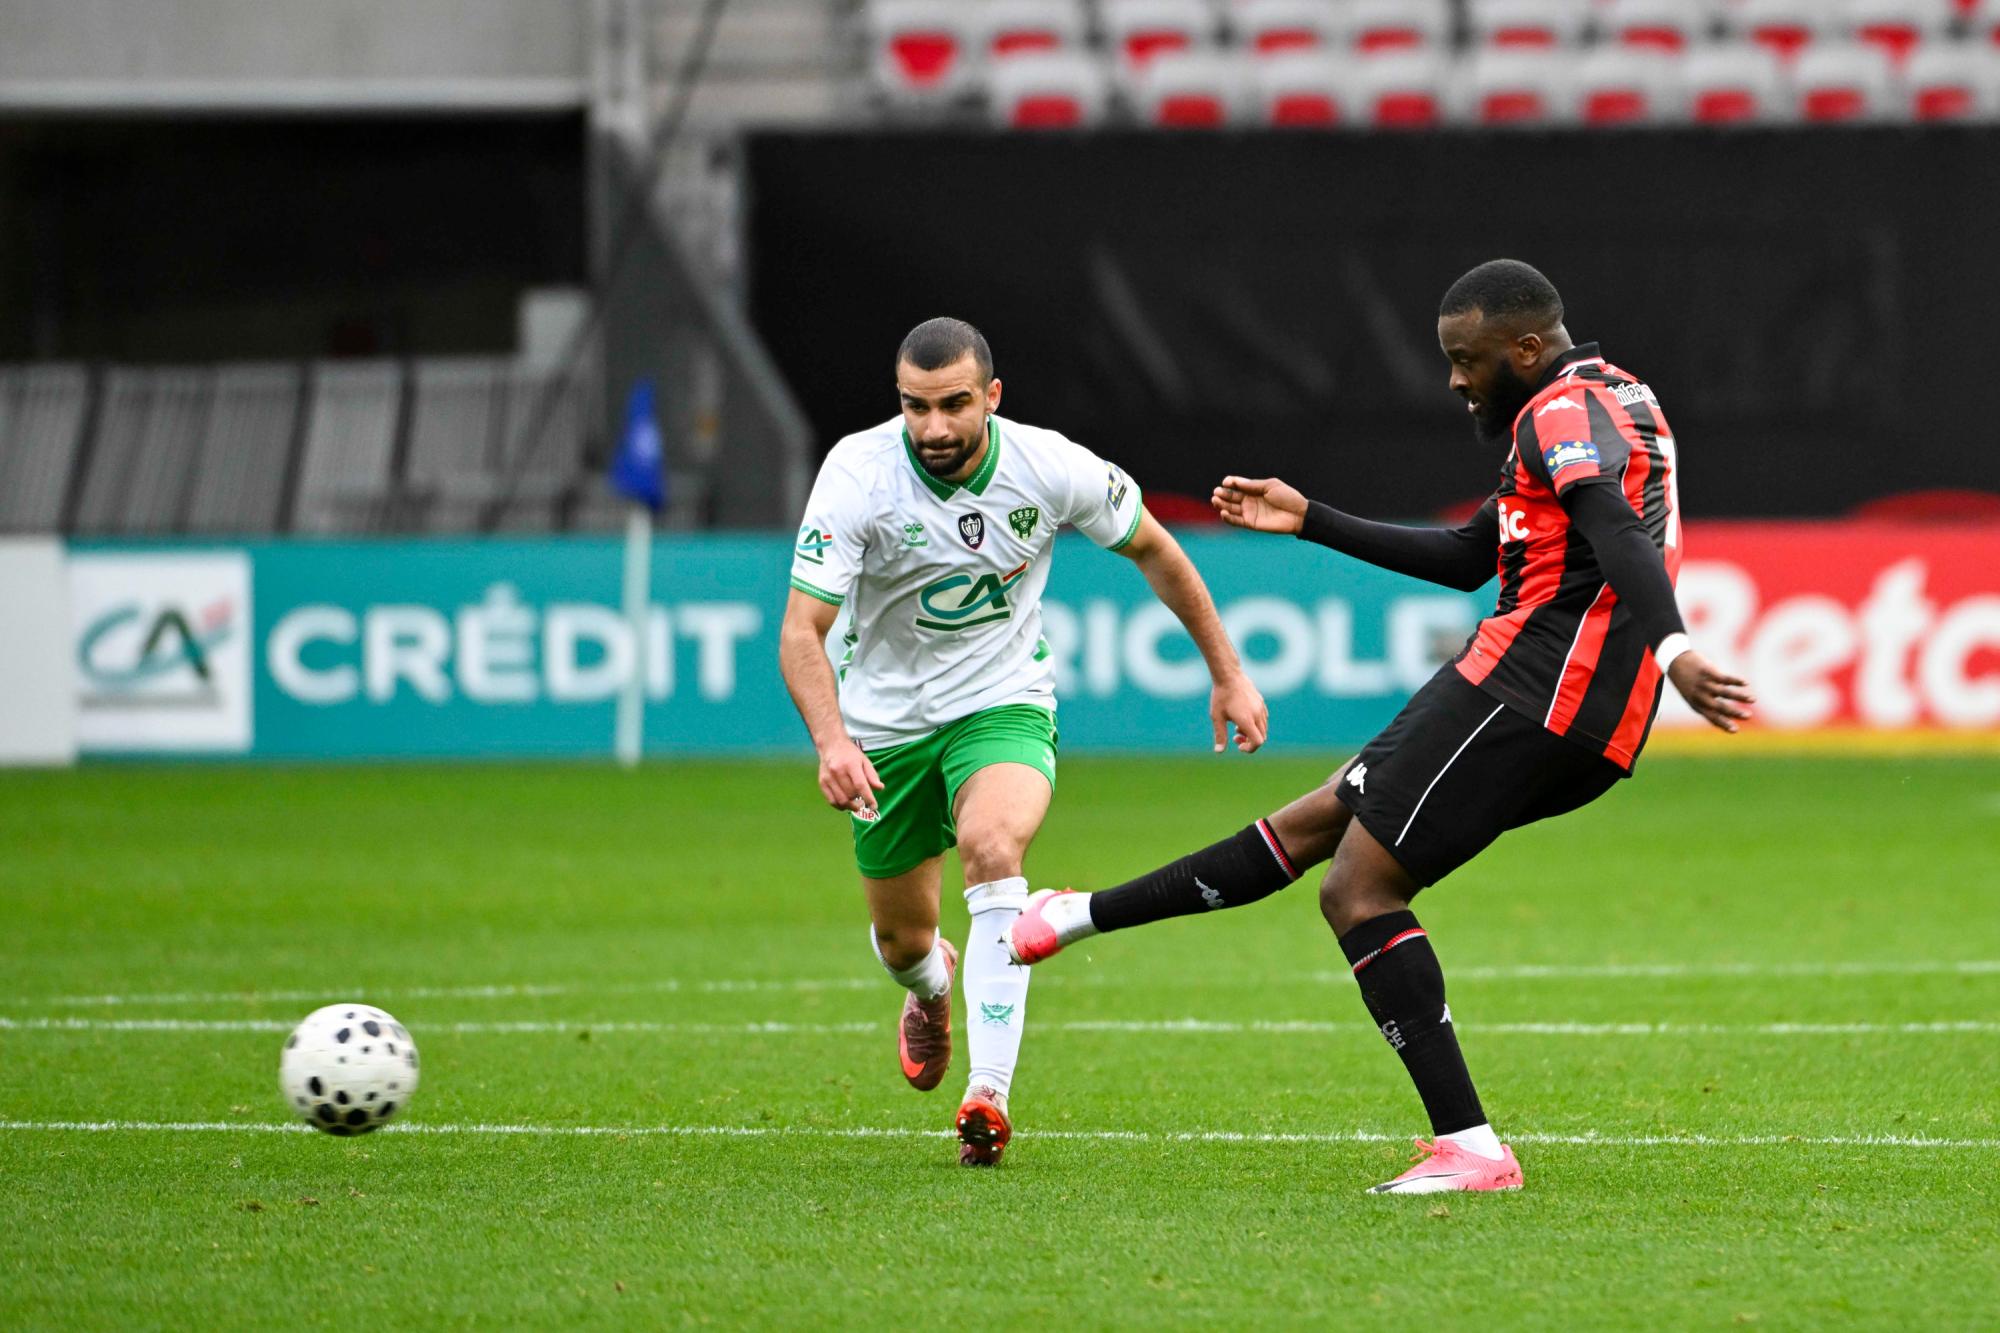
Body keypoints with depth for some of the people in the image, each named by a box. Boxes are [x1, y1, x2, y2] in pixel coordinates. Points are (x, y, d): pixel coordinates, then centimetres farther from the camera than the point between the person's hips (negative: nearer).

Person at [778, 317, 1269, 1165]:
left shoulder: (1051, 468, -18)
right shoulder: (858, 474, -23)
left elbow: (1153, 551, 2)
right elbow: (801, 630, -26)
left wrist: (1228, 674, 5)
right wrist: (831, 740, -44)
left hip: (1003, 706, -1)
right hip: (885, 720, 1)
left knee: (991, 845, -32)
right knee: (902, 939, 11)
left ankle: (988, 1095, -34)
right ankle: (932, 988, 53)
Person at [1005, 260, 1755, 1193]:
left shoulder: (1561, 413, -8)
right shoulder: (1611, 401, 24)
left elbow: (1618, 534, -27)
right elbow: (1467, 559, 30)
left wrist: (1670, 650, -43)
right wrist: (1309, 520, 31)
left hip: (1531, 686, -10)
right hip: (1595, 729, 10)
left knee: (1359, 888, -7)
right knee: (1318, 820, 18)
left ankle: (1469, 1149, -12)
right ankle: (1083, 915, 29)